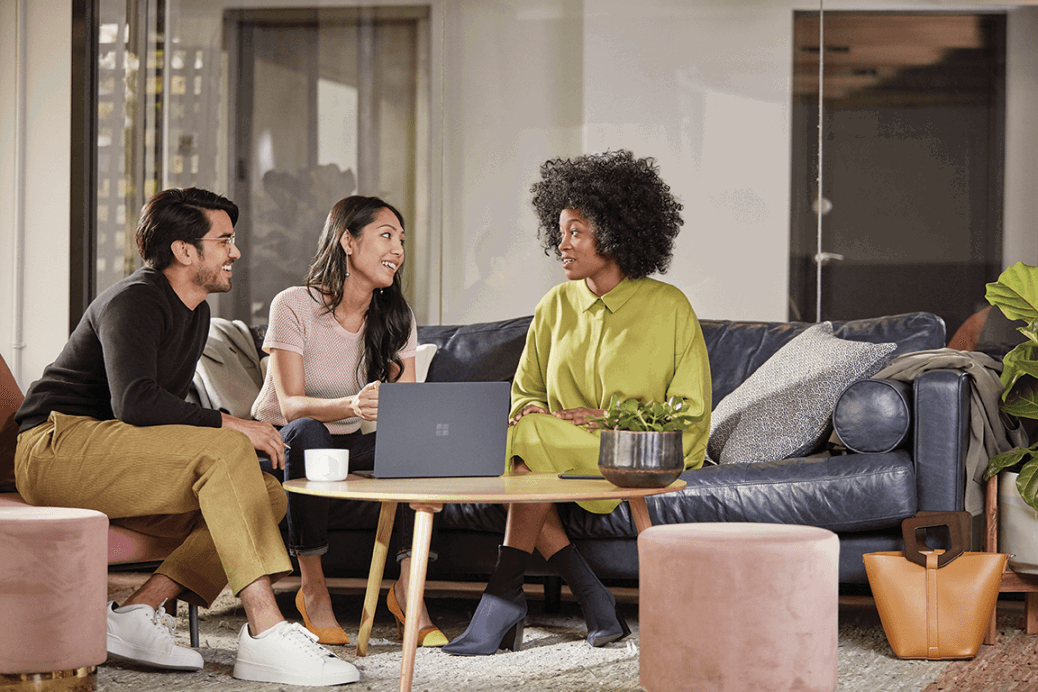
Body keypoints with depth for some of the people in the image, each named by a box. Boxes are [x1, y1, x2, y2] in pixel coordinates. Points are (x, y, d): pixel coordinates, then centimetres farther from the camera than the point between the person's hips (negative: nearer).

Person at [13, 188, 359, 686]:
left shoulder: (197, 313, 17)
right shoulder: (134, 302, -12)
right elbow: (134, 403, -26)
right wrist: (227, 425, -23)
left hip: (116, 466, 10)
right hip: (57, 446, -9)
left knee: (268, 494, -7)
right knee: (226, 452, -29)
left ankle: (140, 611, -17)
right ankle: (265, 634, -36)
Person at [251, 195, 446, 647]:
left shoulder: (396, 318, 0)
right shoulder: (294, 306, -17)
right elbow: (290, 405, -26)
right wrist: (351, 406, -46)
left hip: (350, 446, 4)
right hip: (281, 445, -4)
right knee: (309, 432, -38)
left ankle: (407, 588, -22)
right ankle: (312, 588, -28)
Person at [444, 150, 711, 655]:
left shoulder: (668, 306, -2)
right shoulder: (556, 306, 11)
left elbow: (692, 410, -3)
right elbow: (524, 390, 18)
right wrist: (528, 410, -7)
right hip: (560, 454, 5)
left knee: (534, 445, -30)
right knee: (510, 453, -28)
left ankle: (505, 592, -25)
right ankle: (592, 600, -26)